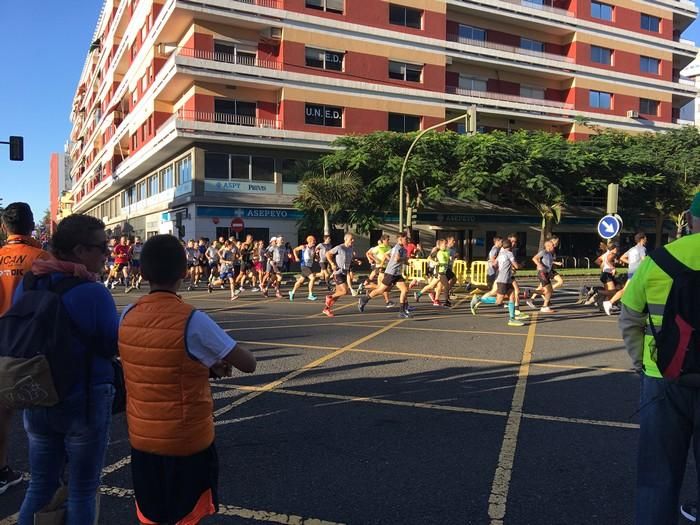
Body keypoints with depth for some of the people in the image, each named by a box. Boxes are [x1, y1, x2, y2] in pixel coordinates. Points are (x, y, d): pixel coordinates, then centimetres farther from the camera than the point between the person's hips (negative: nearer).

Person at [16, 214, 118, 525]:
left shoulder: (27, 286, -3)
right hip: (84, 402, -5)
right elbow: (113, 346, -13)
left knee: (40, 486, 22)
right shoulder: (92, 292, -22)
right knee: (82, 491, 12)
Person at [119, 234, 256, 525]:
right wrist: (215, 362, 3)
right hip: (188, 441, -5)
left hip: (141, 438, 5)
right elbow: (248, 364, -16)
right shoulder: (193, 321, -21)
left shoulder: (128, 316, -4)